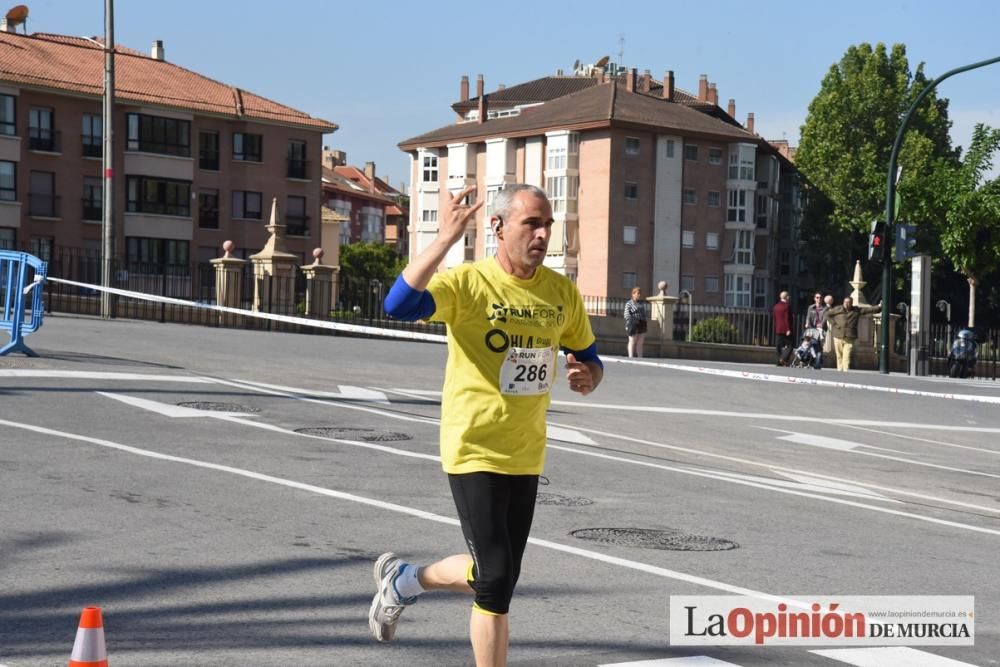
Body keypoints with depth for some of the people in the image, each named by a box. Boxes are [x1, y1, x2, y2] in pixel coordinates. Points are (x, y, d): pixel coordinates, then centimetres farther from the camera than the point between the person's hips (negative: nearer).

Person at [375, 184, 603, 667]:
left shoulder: (563, 292, 2)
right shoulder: (468, 283, -14)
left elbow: (590, 358, 15)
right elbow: (398, 305, -32)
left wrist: (587, 377, -9)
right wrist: (446, 239, -36)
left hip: (526, 456, 6)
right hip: (474, 451, -6)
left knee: (497, 577, 16)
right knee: (495, 579, -10)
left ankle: (405, 580, 41)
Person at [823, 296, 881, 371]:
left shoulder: (857, 310, 7)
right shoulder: (837, 309, 7)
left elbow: (869, 309, 3)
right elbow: (827, 314, 16)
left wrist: (879, 307, -9)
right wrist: (833, 323, 5)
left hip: (850, 338, -1)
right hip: (838, 337, 1)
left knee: (847, 356, -11)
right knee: (839, 356, 7)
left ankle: (846, 370, -14)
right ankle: (839, 370, 17)